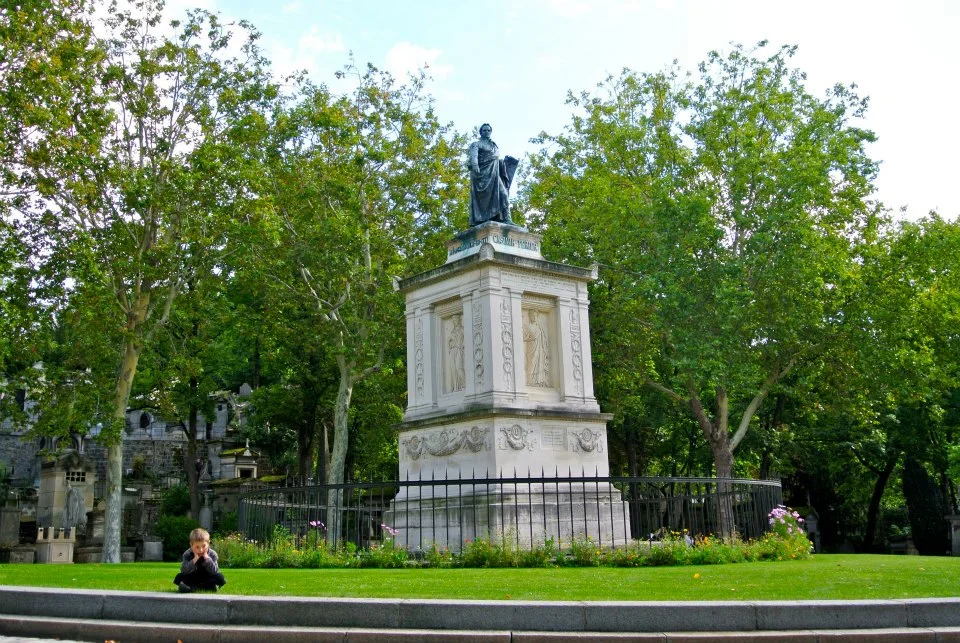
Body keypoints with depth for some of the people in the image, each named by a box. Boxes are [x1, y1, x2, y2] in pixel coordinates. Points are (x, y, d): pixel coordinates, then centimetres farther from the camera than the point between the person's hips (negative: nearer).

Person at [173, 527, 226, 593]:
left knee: (220, 578, -29)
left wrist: (207, 558, -29)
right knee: (179, 577, -26)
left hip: (207, 579, 0)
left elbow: (215, 571, -23)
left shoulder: (212, 554, -13)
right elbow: (183, 571, -25)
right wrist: (195, 560, -34)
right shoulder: (187, 554, -13)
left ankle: (193, 587, -29)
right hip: (192, 579, 0)